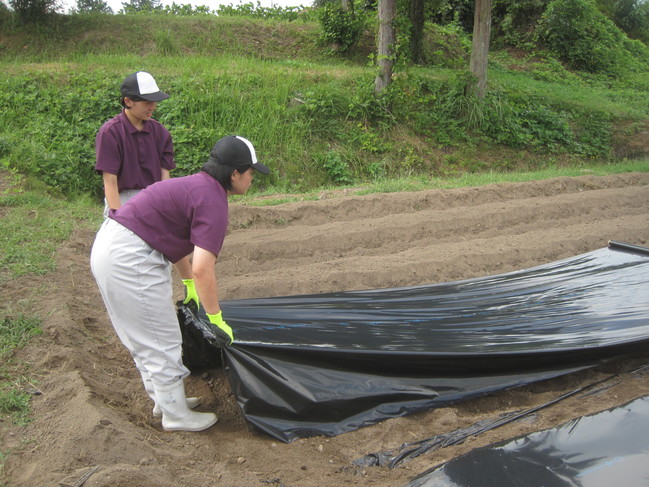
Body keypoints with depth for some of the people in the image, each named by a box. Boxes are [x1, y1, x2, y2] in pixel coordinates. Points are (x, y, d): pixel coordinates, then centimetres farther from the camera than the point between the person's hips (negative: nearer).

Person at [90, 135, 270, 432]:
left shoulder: (197, 185, 15)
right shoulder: (213, 202, -15)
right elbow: (202, 269, -23)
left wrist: (189, 285, 38)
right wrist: (217, 320, -12)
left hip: (109, 246, 10)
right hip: (130, 258, -10)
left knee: (145, 338, 22)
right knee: (162, 342, 3)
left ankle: (164, 398, 38)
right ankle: (176, 417, 17)